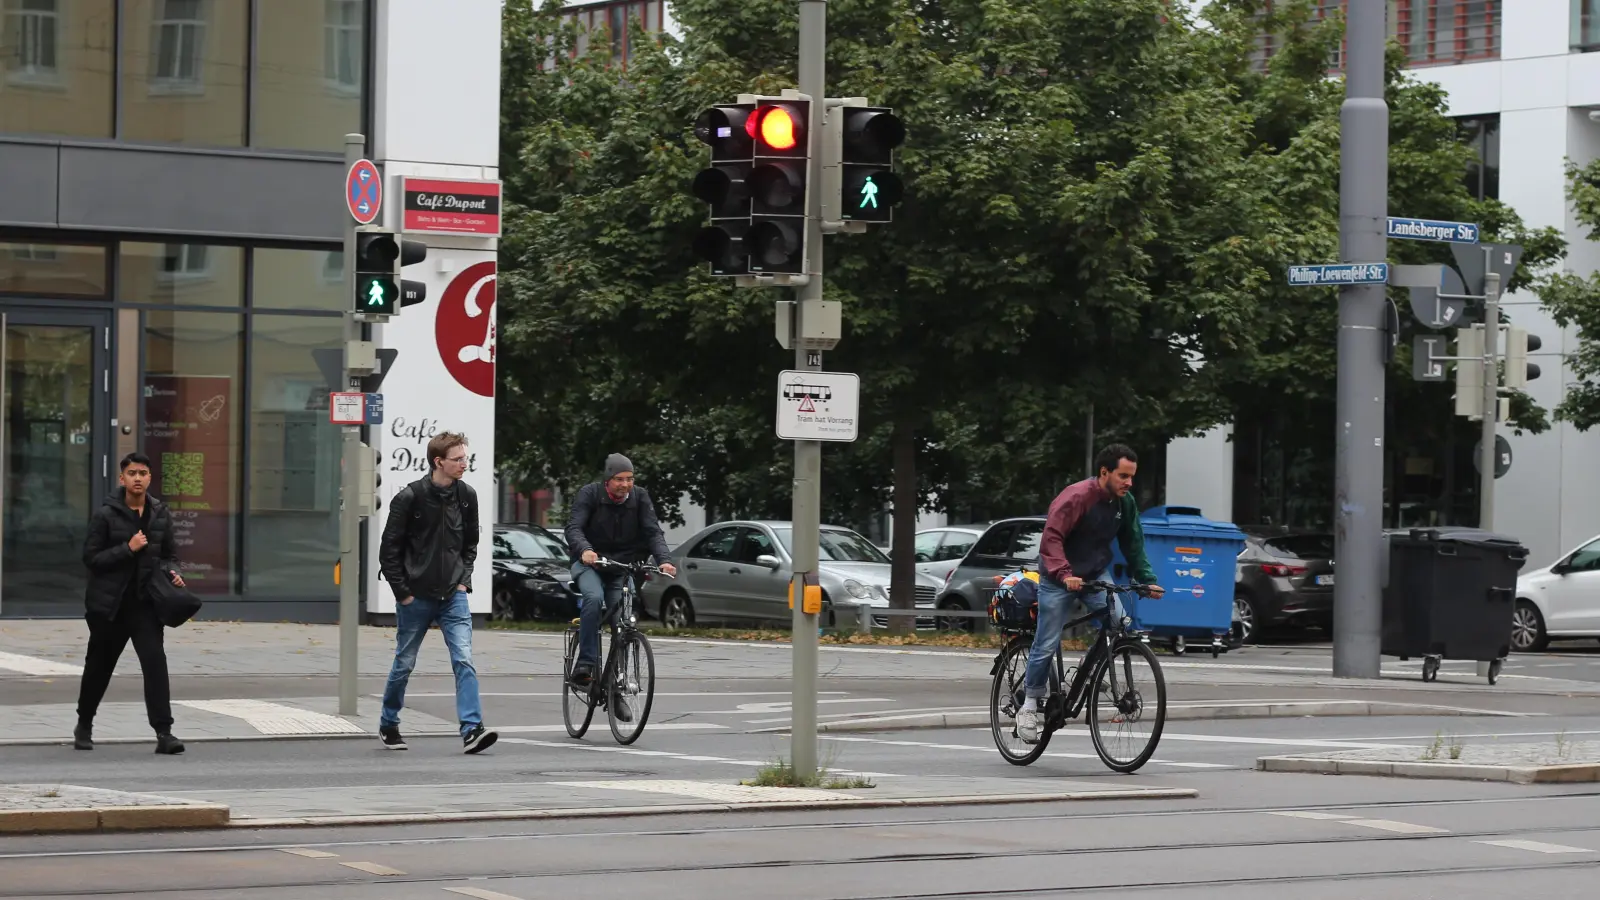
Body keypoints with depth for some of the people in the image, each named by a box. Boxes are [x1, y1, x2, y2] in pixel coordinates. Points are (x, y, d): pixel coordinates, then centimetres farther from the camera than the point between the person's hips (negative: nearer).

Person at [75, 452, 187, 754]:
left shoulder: (160, 514, 5)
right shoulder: (106, 514, -7)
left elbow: (169, 554, 17)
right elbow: (91, 558, -9)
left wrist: (172, 572, -4)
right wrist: (128, 548, -19)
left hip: (146, 602, 2)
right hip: (109, 604, -2)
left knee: (155, 661, -15)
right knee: (99, 667, 13)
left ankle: (163, 733, -19)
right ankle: (84, 726, 35)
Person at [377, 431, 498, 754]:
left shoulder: (467, 496, 2)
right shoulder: (410, 497, -11)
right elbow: (389, 549, -7)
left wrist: (464, 579, 4)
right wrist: (402, 592, -9)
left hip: (453, 595, 3)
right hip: (416, 597, -3)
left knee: (464, 660, -11)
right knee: (404, 664, 10)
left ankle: (472, 729, -18)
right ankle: (388, 725, 29)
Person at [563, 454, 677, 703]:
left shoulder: (639, 498, -4)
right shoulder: (589, 494, -12)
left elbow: (653, 532, -11)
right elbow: (573, 528, -22)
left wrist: (663, 560, -30)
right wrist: (585, 550, -44)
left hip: (621, 567, 3)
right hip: (589, 564, -3)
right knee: (594, 598, -34)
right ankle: (586, 662, -29)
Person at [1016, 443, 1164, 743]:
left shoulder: (1125, 502, -3)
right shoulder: (1076, 497, -23)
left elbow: (1133, 545, 7)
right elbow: (1051, 538, -28)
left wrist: (1147, 580, -3)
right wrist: (1065, 574, -40)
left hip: (1095, 576, 5)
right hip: (1059, 580, -5)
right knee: (1047, 646, -2)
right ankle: (1029, 705, 14)